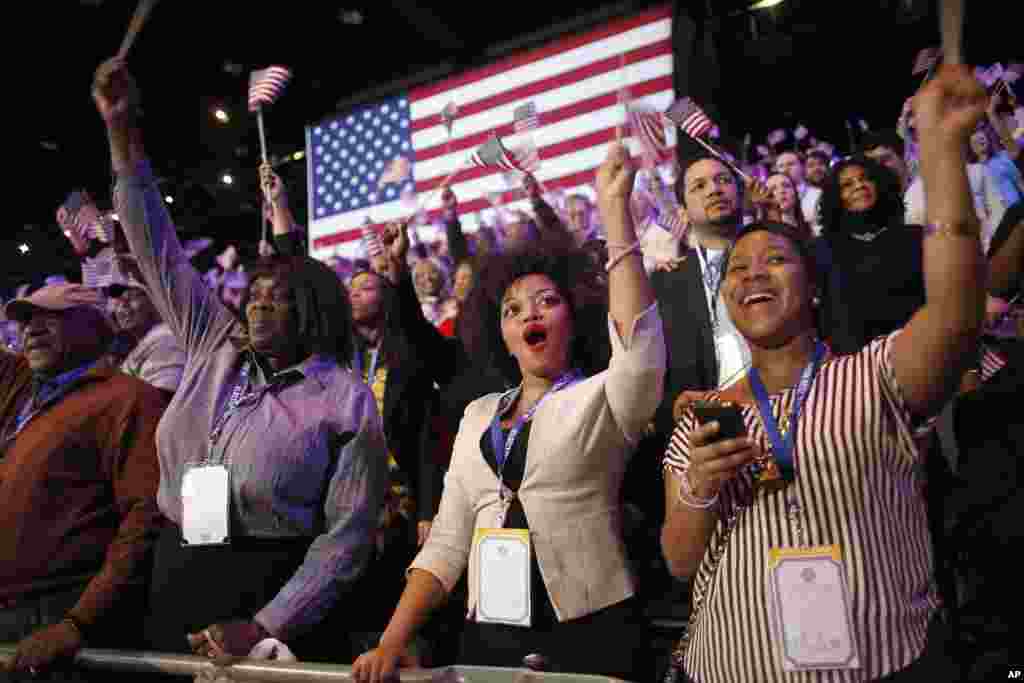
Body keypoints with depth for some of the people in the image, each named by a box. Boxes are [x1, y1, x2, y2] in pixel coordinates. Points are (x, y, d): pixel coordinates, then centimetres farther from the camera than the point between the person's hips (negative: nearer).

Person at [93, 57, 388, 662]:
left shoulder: (347, 400, -12)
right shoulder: (216, 349, 4)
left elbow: (347, 536, -13)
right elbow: (159, 253, 6)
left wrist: (265, 627, -19)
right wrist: (122, 131, 3)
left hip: (278, 601, -5)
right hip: (174, 583, 5)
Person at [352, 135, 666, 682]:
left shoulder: (601, 398, -4)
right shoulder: (479, 415, 10)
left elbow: (641, 351, -27)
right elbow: (447, 541, 9)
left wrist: (614, 208, -27)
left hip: (588, 638, -4)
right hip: (488, 638, 4)